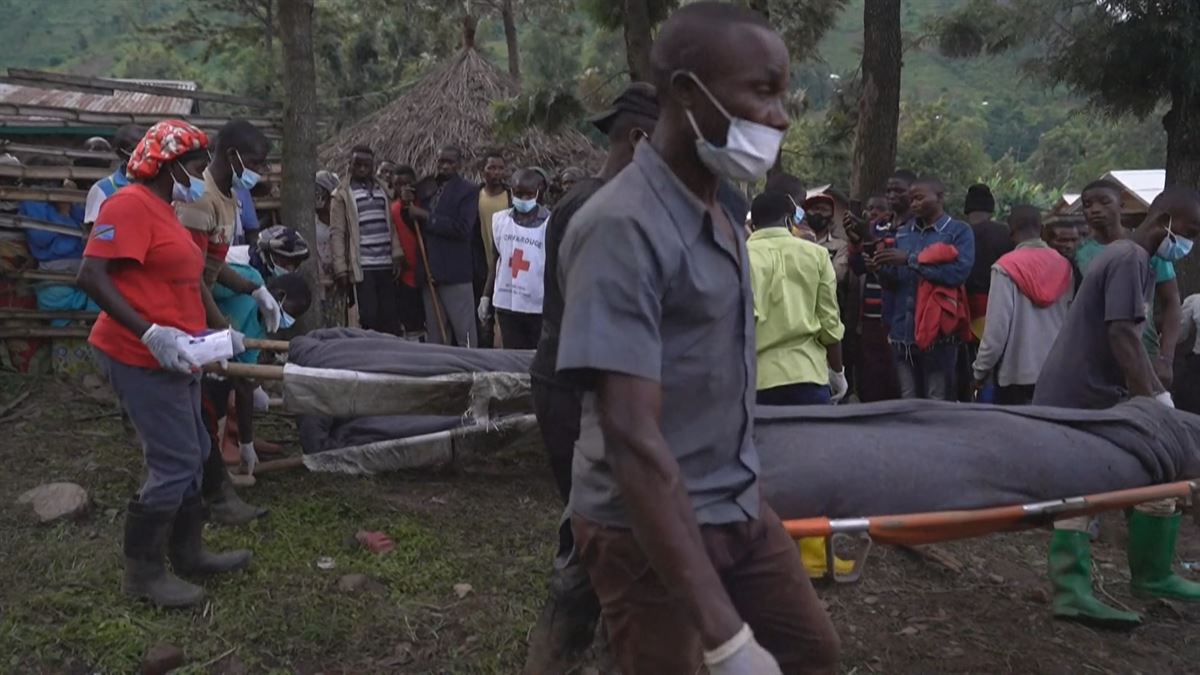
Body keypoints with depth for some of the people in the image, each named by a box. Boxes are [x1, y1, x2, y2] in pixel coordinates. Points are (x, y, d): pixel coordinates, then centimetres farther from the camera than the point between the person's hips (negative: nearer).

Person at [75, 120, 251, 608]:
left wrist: (206, 333, 20)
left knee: (193, 455, 16)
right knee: (174, 463, -6)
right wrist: (151, 334, -29)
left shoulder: (164, 210, 15)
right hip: (143, 359, -10)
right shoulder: (130, 205, -15)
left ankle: (187, 553, 30)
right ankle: (143, 572, 9)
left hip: (174, 357, 10)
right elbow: (91, 277, -23)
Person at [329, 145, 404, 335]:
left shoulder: (381, 189, 16)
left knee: (390, 316, 6)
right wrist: (341, 269, -10)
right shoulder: (342, 194, 0)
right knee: (368, 317, -6)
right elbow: (336, 234, -4)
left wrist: (397, 255, 5)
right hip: (362, 267, -5)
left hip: (386, 265, 5)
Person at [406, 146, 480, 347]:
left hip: (455, 272, -6)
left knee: (464, 334, -3)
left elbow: (463, 229, -16)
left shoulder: (468, 190, -3)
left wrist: (427, 217, -14)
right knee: (434, 336, 13)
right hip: (430, 271, 6)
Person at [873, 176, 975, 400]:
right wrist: (882, 271, -6)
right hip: (903, 332, 5)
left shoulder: (959, 231, 1)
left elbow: (959, 271, -17)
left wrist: (911, 259, -16)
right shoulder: (903, 233, 16)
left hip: (938, 332, -5)